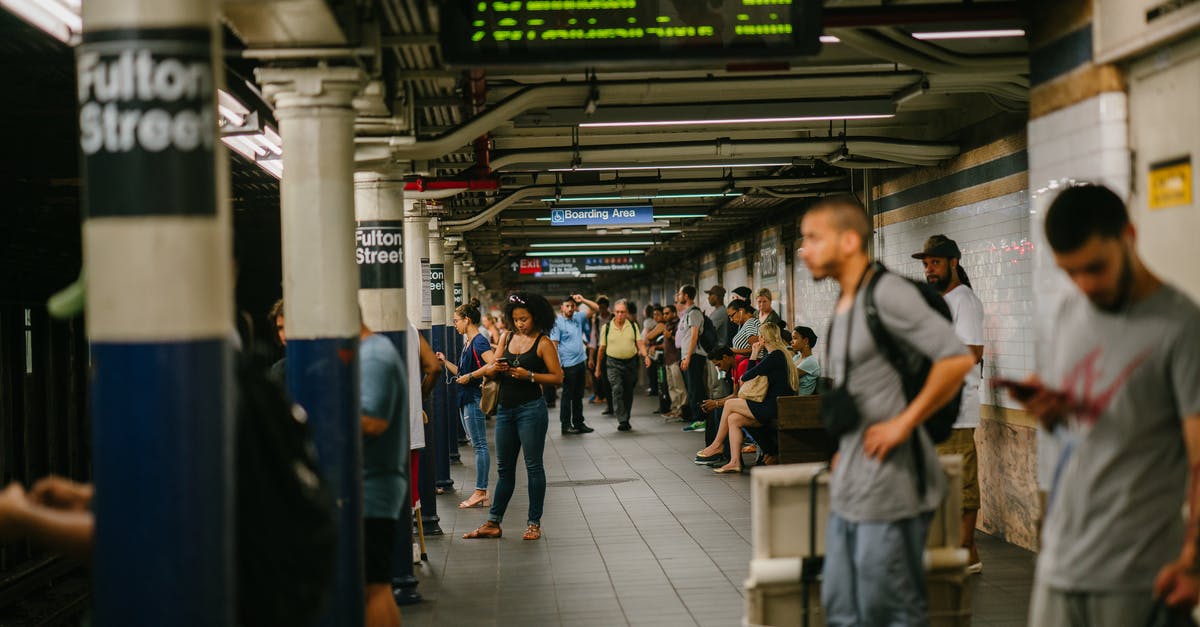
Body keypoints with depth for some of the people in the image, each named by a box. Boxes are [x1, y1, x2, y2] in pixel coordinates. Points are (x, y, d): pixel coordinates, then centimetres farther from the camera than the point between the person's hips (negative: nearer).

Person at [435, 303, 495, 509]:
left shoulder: (479, 342, -12)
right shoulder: (468, 343, 18)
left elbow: (494, 364, -27)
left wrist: (471, 376, -22)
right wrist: (445, 363, 16)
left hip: (475, 398, -11)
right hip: (466, 399, 11)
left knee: (480, 445, -7)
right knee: (477, 445, 10)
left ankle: (480, 492, -6)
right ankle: (482, 492, 13)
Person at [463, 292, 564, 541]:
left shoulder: (543, 343, -5)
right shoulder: (507, 338, 11)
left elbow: (558, 377, -10)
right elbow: (491, 372, 14)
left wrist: (529, 375, -18)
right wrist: (494, 369, -8)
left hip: (531, 409, -6)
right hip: (505, 408, 6)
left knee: (533, 465, 2)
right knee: (504, 468, 10)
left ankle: (534, 523, 10)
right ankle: (493, 523, 14)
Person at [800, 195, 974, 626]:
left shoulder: (887, 293, -14)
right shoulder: (843, 307, 15)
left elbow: (957, 359, -23)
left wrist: (903, 423, -19)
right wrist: (845, 450, 14)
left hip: (889, 487, -10)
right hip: (849, 490, 10)